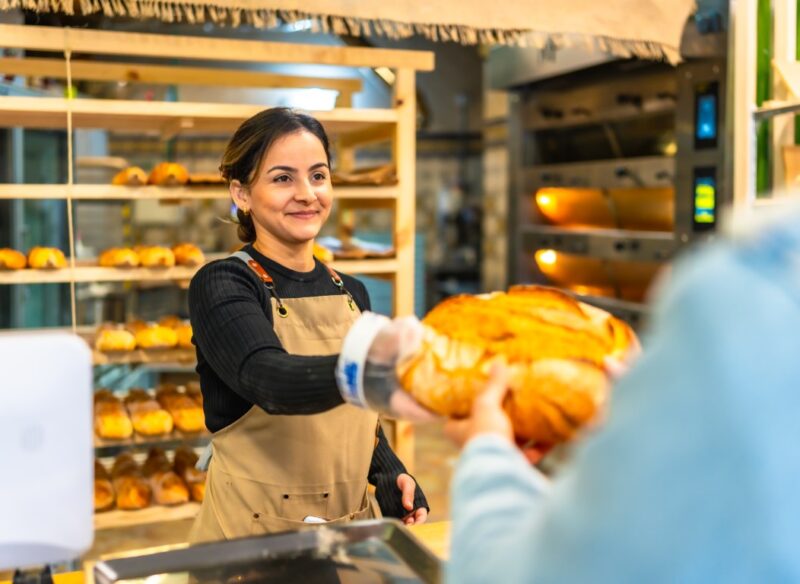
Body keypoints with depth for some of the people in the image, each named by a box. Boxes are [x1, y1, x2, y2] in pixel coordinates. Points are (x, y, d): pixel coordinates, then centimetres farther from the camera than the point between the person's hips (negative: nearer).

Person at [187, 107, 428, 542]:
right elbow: (272, 382, -33)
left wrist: (391, 478, -5)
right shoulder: (222, 285, -14)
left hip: (350, 528, 6)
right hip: (252, 536, -5)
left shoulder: (352, 294, 4)